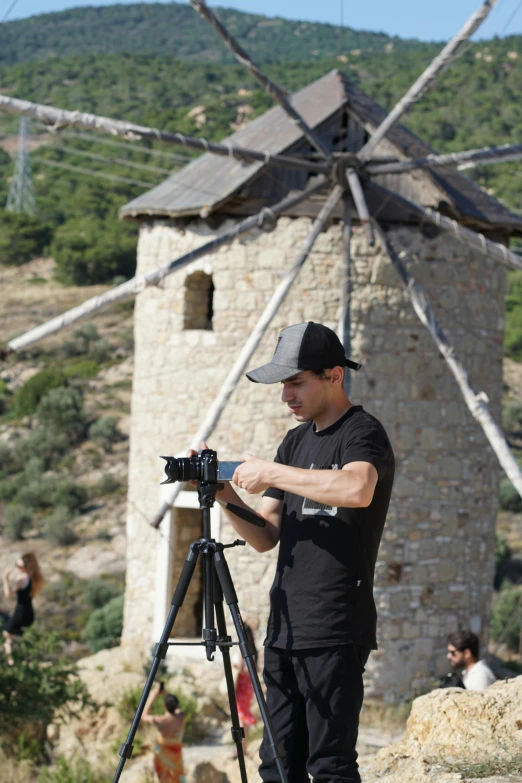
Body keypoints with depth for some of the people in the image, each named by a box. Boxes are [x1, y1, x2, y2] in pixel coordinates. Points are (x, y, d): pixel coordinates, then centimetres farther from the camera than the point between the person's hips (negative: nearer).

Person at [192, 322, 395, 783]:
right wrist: (225, 493, 0)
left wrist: (270, 473, -20)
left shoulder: (363, 433, -6)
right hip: (286, 625, 8)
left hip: (335, 632, -8)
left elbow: (357, 489, -30)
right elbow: (266, 537, 17)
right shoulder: (296, 441, 18)